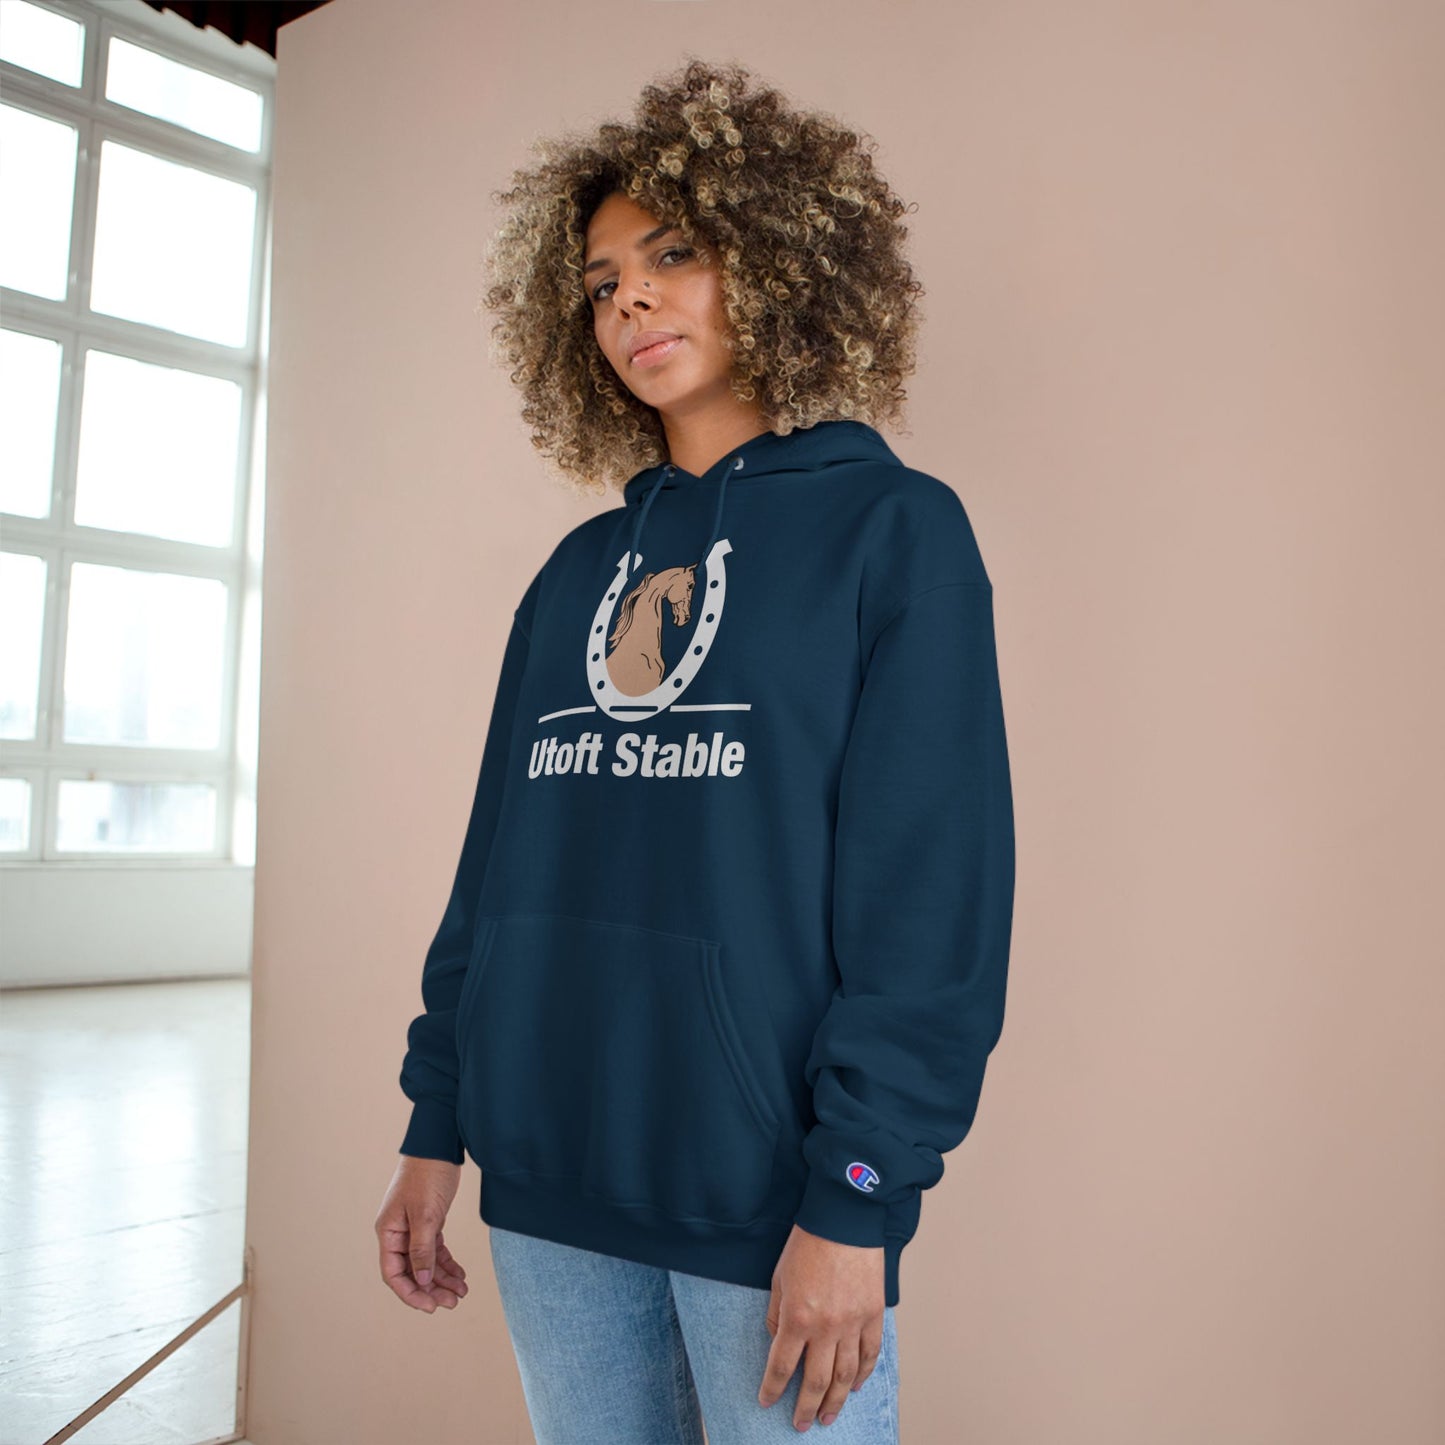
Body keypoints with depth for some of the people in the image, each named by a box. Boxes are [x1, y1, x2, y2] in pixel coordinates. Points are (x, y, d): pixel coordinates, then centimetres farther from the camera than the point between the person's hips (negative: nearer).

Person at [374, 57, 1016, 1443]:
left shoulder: (892, 528, -4)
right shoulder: (576, 572, 11)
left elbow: (933, 888, -11)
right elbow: (496, 857, 11)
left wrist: (856, 1199, -15)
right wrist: (436, 1123, 9)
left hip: (770, 1202, -4)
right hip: (548, 1186, 5)